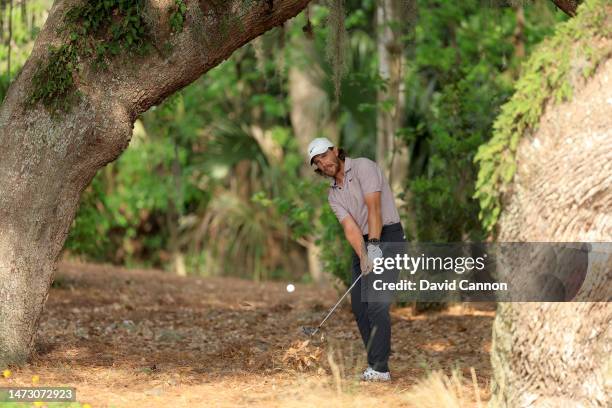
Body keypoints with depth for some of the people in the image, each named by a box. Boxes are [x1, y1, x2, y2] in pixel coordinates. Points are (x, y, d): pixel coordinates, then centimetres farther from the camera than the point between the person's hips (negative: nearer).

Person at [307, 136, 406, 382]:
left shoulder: (363, 167, -8)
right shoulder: (333, 194, 11)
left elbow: (374, 208, -18)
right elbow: (350, 227, -3)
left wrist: (374, 244, -27)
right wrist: (363, 256, -19)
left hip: (387, 236, -8)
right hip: (363, 244, 8)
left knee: (377, 304, -16)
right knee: (359, 306, 4)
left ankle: (379, 368, -17)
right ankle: (377, 360, 12)